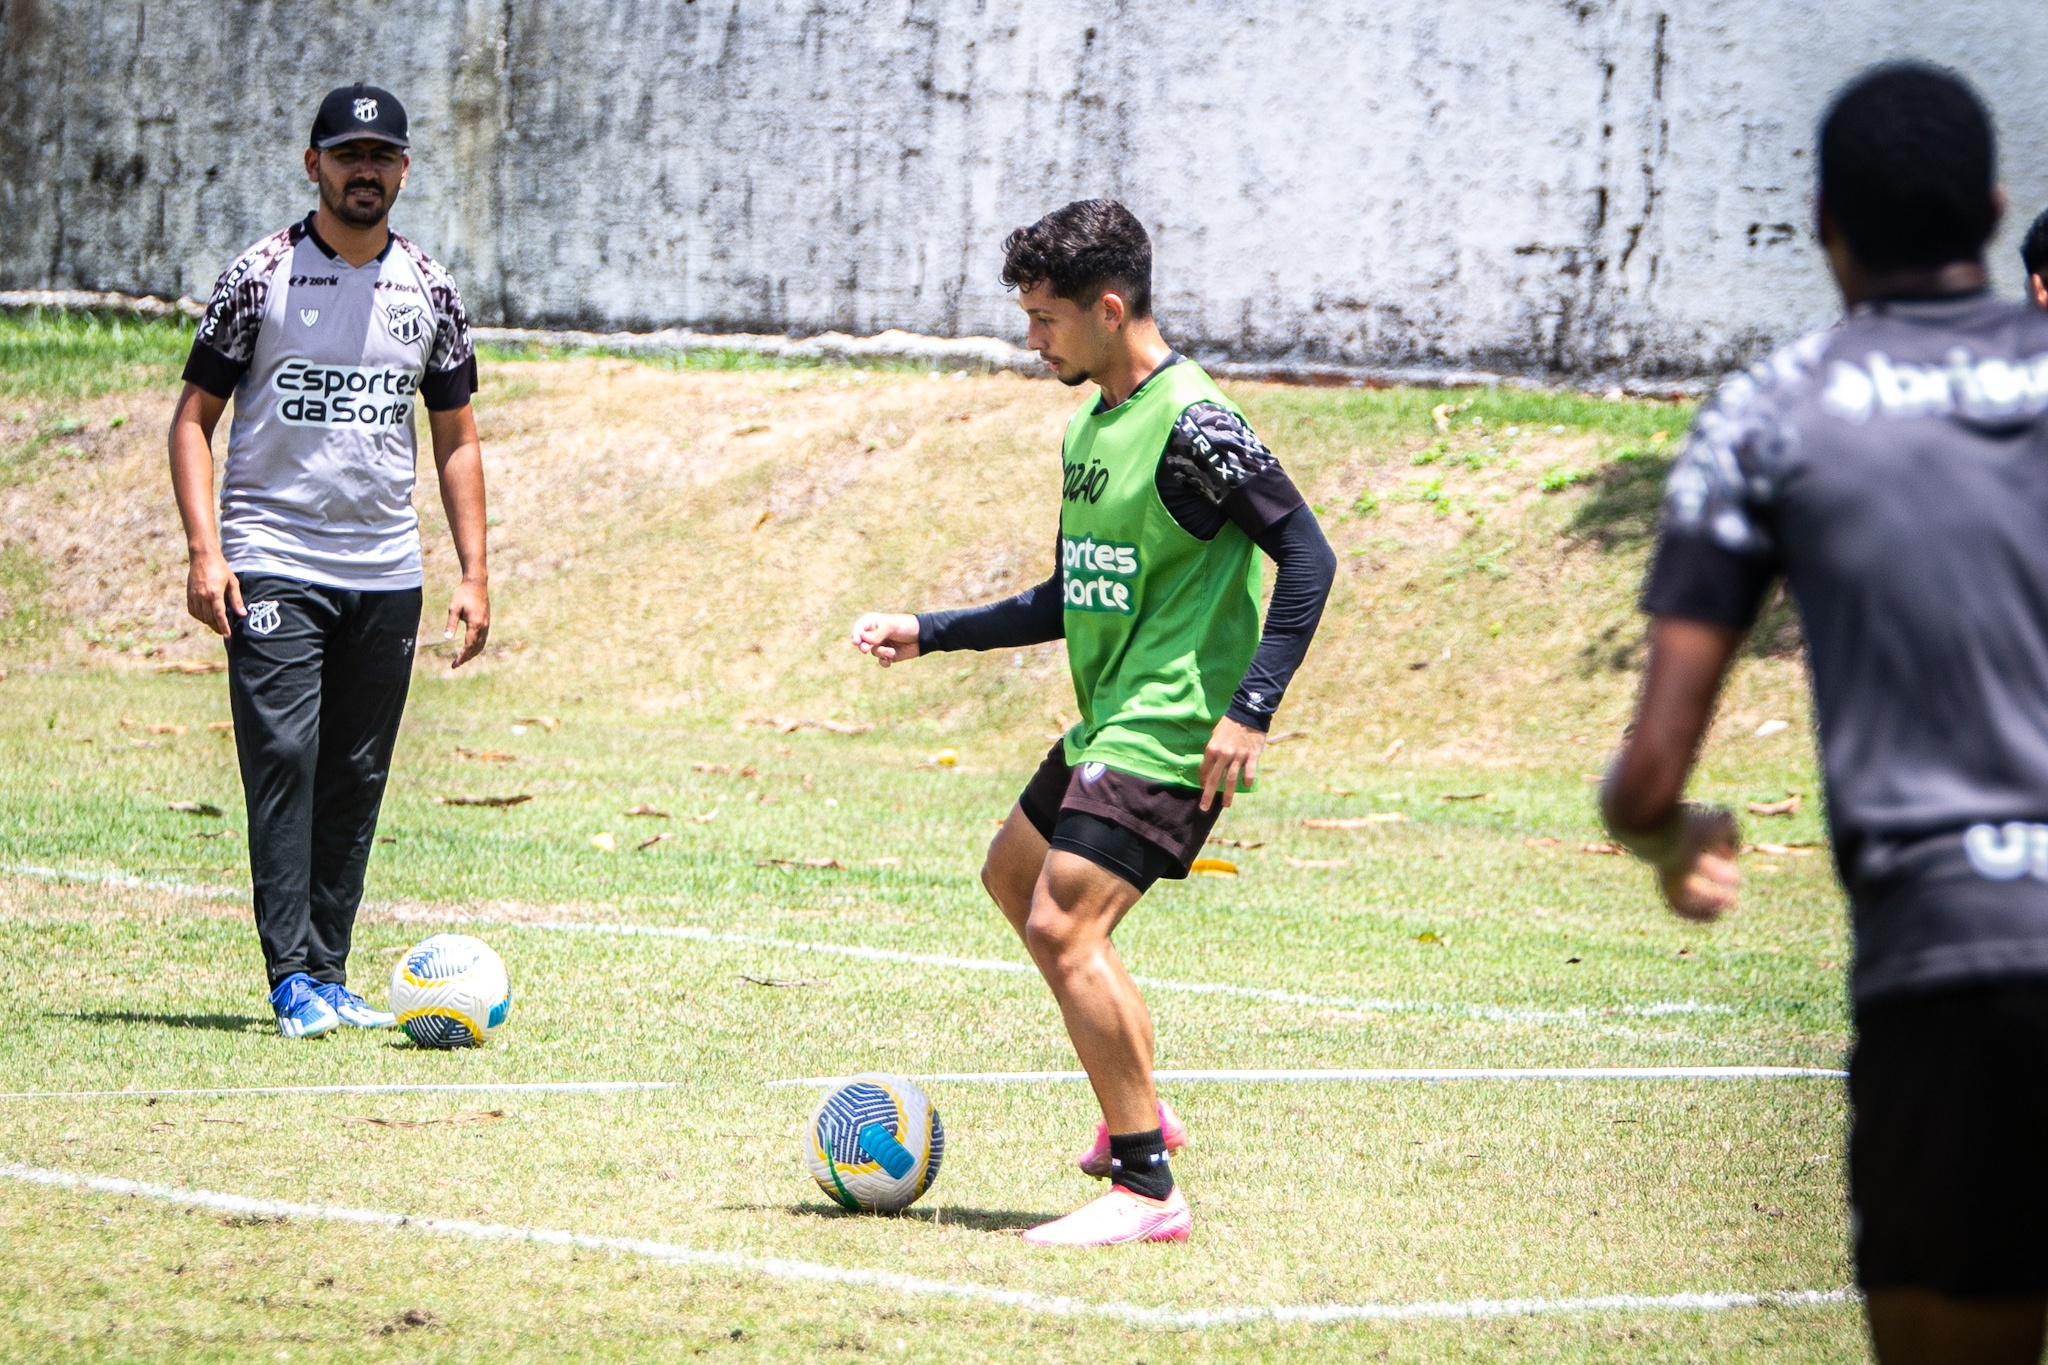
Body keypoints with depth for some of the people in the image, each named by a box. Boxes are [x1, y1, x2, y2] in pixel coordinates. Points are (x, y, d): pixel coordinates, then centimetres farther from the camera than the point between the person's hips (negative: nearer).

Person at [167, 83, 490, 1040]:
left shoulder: (429, 291, 9)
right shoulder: (260, 277, -1)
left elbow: (456, 439, 15)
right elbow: (194, 418, 0)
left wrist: (474, 574, 7)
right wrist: (204, 550, -12)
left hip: (386, 571, 4)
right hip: (271, 564, -4)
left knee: (357, 779, 4)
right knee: (284, 756, -14)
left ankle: (329, 978, 11)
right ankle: (293, 979, -15)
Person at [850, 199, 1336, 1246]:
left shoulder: (1191, 425, -17)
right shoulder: (1089, 428, 13)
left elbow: (1306, 557, -19)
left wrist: (1251, 708, -26)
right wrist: (928, 634, 20)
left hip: (1171, 738, -11)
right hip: (1105, 726, 11)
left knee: (1062, 925, -18)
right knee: (1013, 878, 25)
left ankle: (1146, 1188, -13)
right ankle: (1137, 1111, 31)